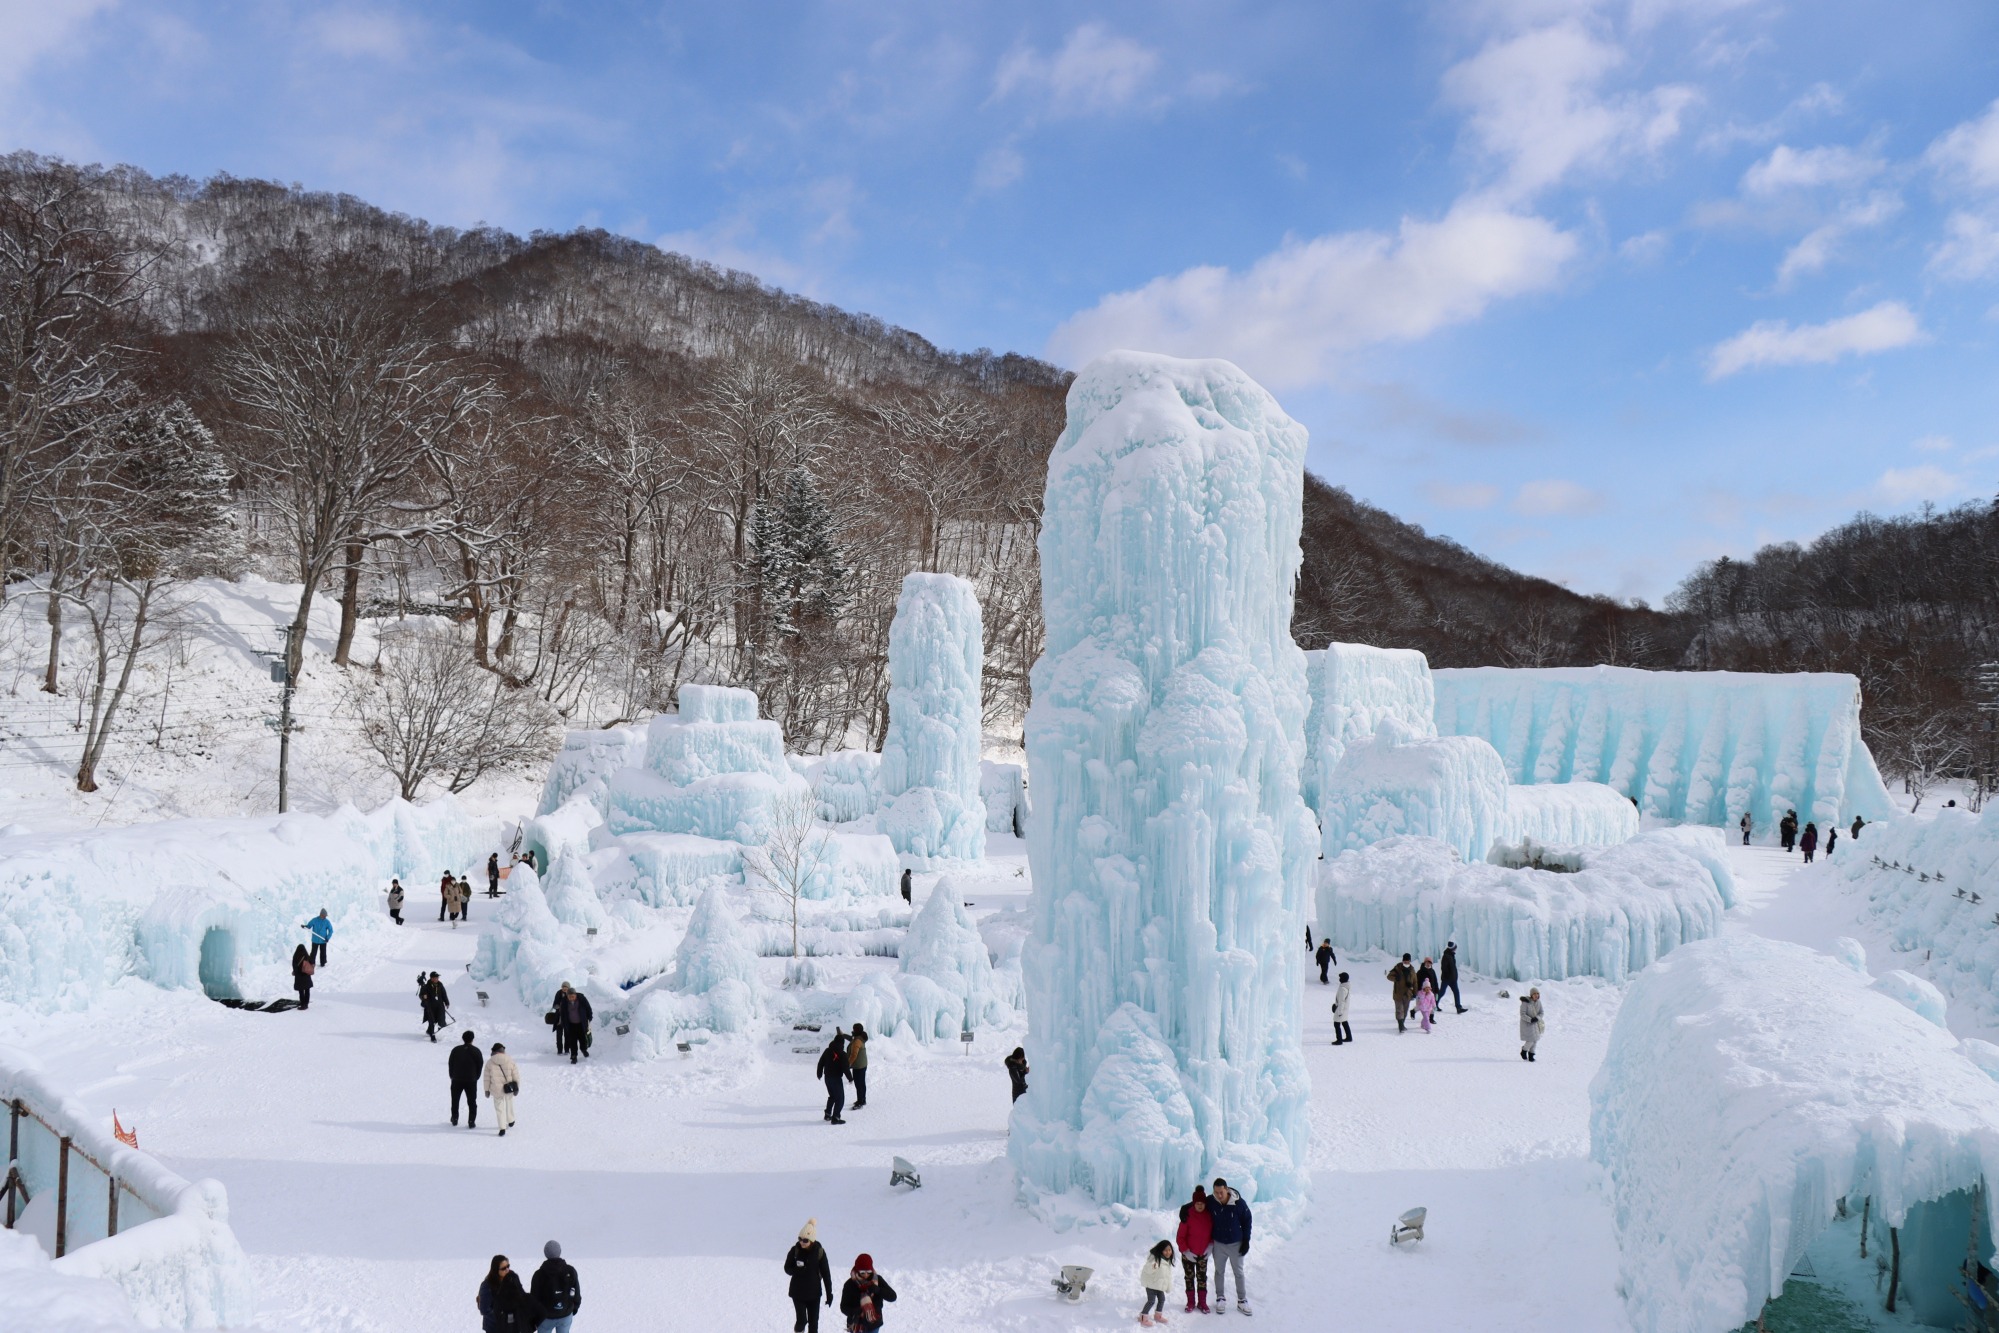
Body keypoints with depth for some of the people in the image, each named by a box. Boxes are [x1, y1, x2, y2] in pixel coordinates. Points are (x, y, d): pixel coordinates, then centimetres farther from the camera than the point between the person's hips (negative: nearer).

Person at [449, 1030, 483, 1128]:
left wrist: (453, 1076, 13)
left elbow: (450, 1064, 2)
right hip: (471, 1080, -1)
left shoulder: (456, 1050, -3)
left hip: (457, 1080, 1)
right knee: (472, 1102, 5)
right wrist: (476, 1077, 11)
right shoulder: (476, 1051, -5)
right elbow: (480, 1065, -1)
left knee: (455, 1100, 20)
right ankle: (471, 1121, -1)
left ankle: (454, 1119, 26)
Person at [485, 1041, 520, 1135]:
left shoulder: (490, 1063, -5)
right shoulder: (510, 1061, -5)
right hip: (509, 1089, 1)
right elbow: (516, 1075, -3)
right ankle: (510, 1122, 41)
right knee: (509, 1104, 25)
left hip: (496, 1090, -1)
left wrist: (487, 1090, 10)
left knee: (499, 1109, 9)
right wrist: (517, 1088, 5)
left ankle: (502, 1129, 3)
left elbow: (487, 1078, -1)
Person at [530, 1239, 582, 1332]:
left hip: (546, 1316, -2)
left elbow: (534, 1297, -11)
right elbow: (576, 1292, -1)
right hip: (566, 1314, 2)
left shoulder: (540, 1274, -20)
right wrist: (575, 1307, 17)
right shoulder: (570, 1271, -12)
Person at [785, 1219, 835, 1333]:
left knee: (813, 1321, 8)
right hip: (798, 1292, -1)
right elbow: (787, 1269, 0)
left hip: (814, 1292, 1)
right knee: (802, 1320, -9)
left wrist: (829, 1293, -2)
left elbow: (826, 1273, -3)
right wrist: (797, 1269, -22)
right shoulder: (795, 1250, -10)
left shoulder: (819, 1251, -10)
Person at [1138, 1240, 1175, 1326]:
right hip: (1151, 1283, -8)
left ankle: (1158, 1315, 37)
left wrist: (1169, 1287, 17)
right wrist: (1153, 1267, -52)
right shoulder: (1155, 1258, -24)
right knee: (1151, 1301, -8)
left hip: (1159, 1284, 8)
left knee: (1162, 1299, 17)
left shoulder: (1168, 1261, 3)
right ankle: (1143, 1317, 5)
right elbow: (1147, 1269, -30)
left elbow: (1169, 1274, 14)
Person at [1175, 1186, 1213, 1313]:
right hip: (1188, 1254, -3)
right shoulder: (1187, 1216, -21)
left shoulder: (1209, 1215, -11)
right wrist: (1185, 1251, -16)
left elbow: (1213, 1231, 6)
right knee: (1189, 1278, 11)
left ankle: (1202, 1302, 25)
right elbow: (1180, 1237, -14)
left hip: (1203, 1254, 3)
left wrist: (1210, 1245, -4)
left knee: (1202, 1277, 12)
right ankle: (1191, 1302, 24)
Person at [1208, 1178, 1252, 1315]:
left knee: (1239, 1273, 9)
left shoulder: (1239, 1203, -21)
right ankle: (1220, 1298, 28)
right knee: (1219, 1272, 14)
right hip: (1218, 1244, 2)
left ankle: (1242, 1301, 19)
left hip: (1236, 1244, -2)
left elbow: (1247, 1221, -8)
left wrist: (1246, 1241, -6)